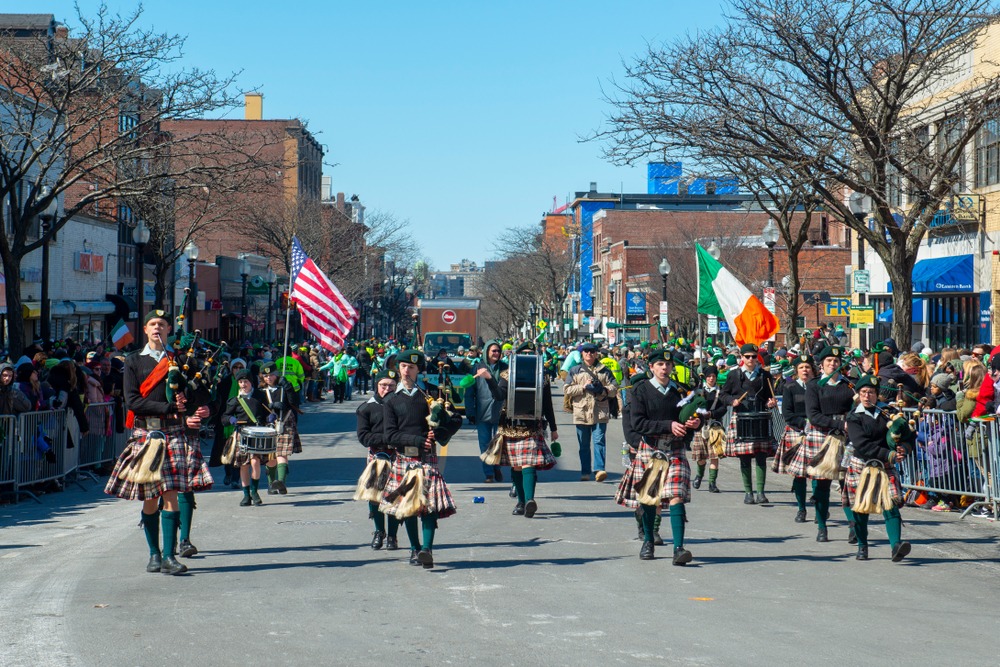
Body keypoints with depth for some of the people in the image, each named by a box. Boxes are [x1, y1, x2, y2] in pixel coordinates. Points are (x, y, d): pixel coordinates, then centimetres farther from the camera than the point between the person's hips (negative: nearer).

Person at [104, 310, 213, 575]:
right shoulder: (134, 362, 7)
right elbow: (133, 401, -4)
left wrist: (190, 416, -12)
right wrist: (170, 409, -12)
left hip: (175, 433, 0)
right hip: (145, 433, 0)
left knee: (171, 493, -9)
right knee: (150, 497, 3)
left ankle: (169, 556, -10)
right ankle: (154, 554, 13)